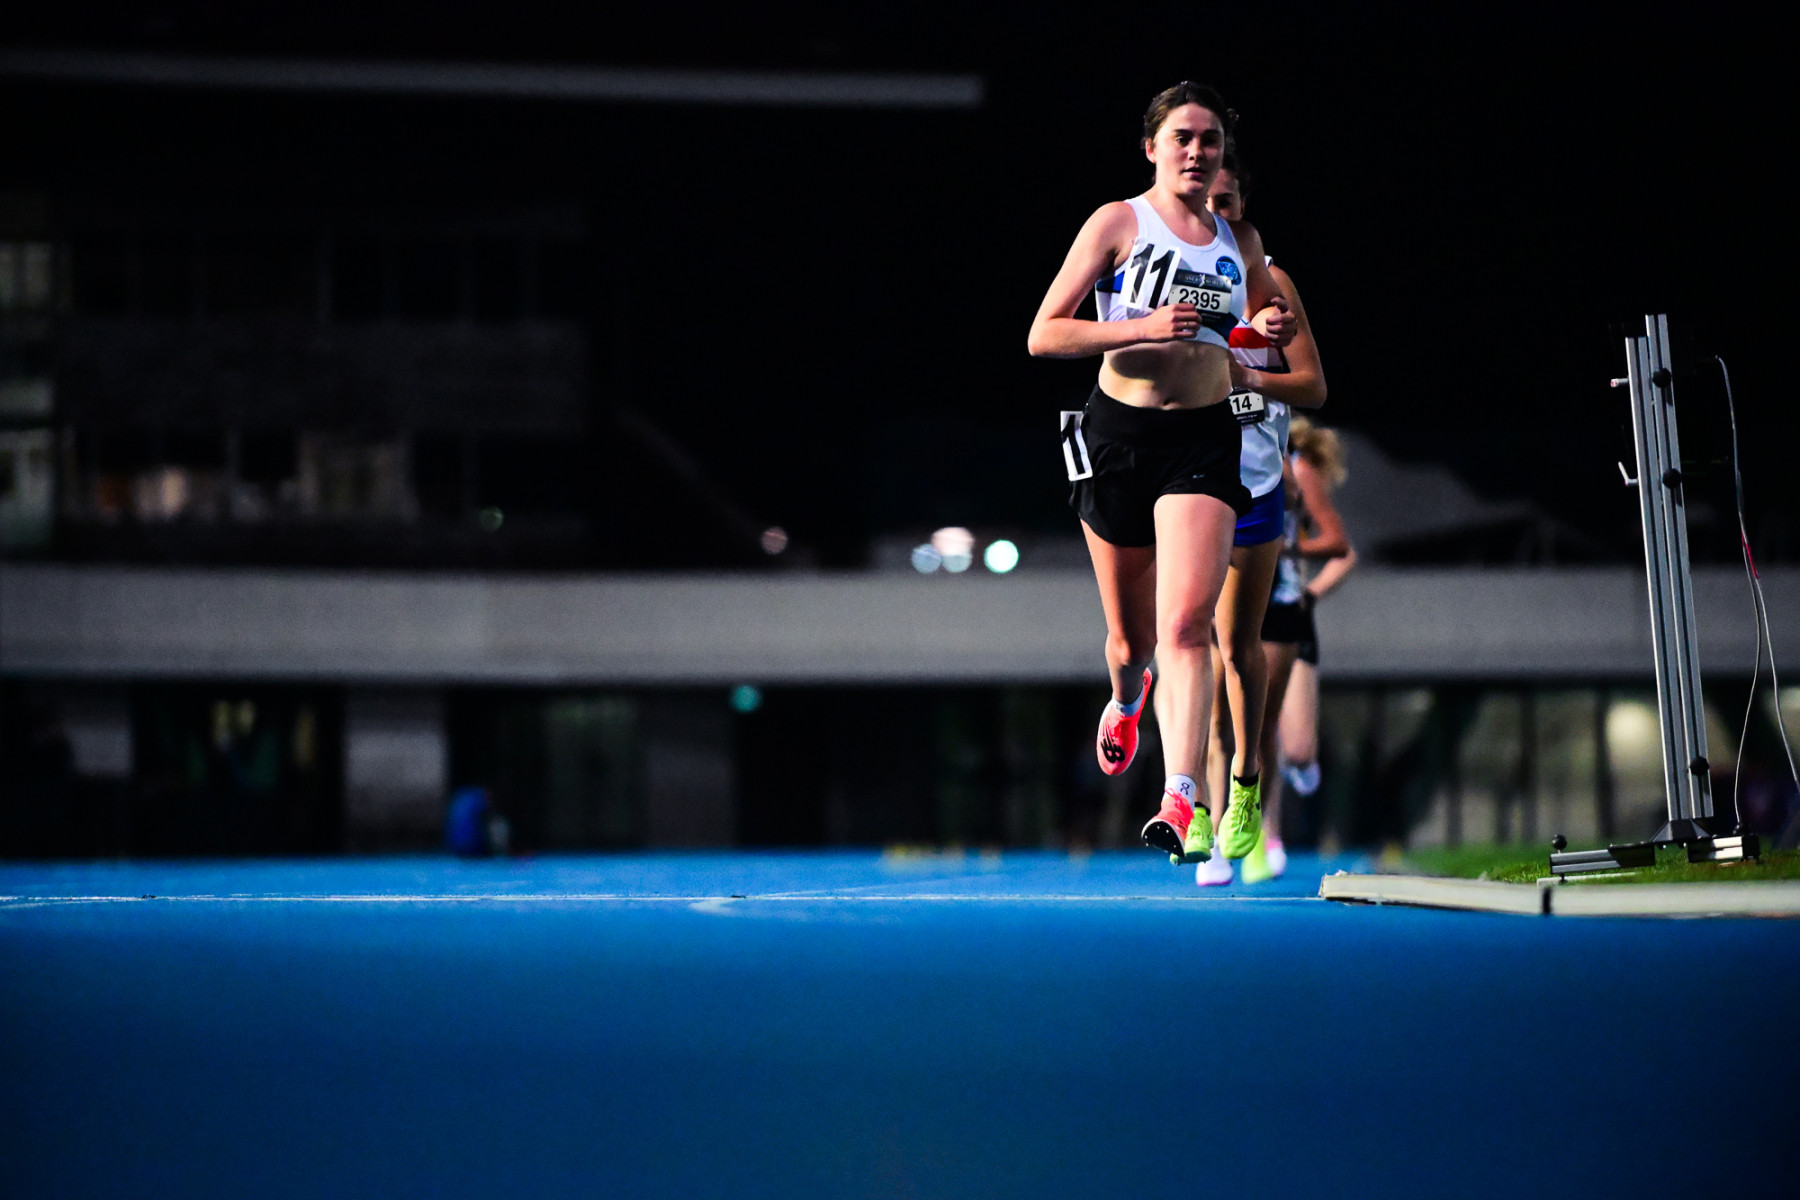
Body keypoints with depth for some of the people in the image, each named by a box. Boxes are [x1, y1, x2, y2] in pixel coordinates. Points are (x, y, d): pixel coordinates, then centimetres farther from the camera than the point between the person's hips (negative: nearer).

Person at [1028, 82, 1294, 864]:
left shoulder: (1239, 240, 10)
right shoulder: (1119, 222, -1)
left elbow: (1269, 312, 29)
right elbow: (1044, 336, -6)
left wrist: (1273, 327, 4)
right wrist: (1143, 327, -19)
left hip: (1204, 439, 1)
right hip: (1118, 432, -1)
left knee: (1187, 621, -18)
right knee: (1132, 636, 10)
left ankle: (1181, 800, -26)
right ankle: (1125, 700, 47)